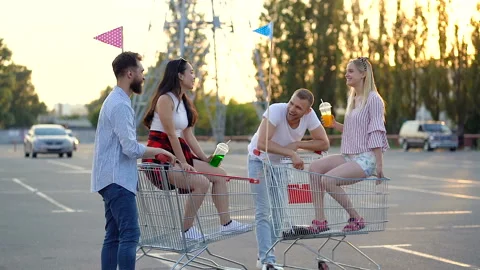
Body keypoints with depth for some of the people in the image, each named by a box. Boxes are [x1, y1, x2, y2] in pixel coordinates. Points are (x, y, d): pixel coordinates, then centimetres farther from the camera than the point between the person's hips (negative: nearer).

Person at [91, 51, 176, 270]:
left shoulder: (114, 100, 18)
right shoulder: (121, 105, -15)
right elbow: (131, 148, -21)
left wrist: (154, 153, 16)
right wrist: (159, 152, -8)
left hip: (110, 179, 11)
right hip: (118, 180, -11)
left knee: (114, 236, 9)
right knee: (130, 235, -13)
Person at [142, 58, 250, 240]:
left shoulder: (184, 102, 16)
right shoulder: (165, 99, -13)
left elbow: (188, 135, 14)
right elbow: (171, 134, -17)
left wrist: (204, 158, 6)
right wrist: (184, 163, -17)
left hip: (178, 153, 10)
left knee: (219, 174, 5)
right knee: (202, 182, -24)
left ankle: (226, 223, 7)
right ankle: (187, 229, -12)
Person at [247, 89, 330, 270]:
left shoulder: (309, 115, -21)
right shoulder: (276, 110, -34)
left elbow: (324, 143, -16)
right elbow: (262, 143, -42)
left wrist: (297, 144, -28)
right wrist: (291, 153, -44)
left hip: (280, 162, 5)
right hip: (259, 160, -5)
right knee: (263, 211, -10)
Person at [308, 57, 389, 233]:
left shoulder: (373, 99, -7)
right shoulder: (352, 99, 18)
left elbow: (376, 133, -12)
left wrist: (379, 165, -15)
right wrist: (335, 125, 5)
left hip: (365, 159, -8)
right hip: (349, 156, 8)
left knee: (328, 180, -24)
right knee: (315, 167, -12)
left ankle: (356, 218, -7)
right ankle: (320, 220, -14)